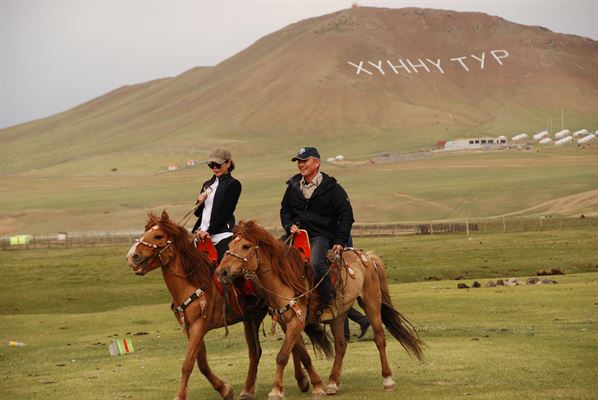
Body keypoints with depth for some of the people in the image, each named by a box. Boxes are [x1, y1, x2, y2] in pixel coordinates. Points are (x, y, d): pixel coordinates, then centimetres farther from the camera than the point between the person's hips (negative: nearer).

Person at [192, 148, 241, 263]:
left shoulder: (233, 184, -3)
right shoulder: (207, 184, 19)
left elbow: (226, 212, -10)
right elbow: (198, 213, 20)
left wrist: (209, 231, -13)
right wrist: (200, 202, -2)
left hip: (222, 234, -7)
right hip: (201, 233, 7)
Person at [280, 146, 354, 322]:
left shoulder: (331, 187, -1)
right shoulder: (293, 186, 12)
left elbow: (346, 215, 1)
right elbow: (285, 210, 23)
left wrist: (340, 241, -6)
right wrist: (290, 225, 1)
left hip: (321, 236, -5)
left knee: (316, 263, -34)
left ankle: (329, 305, -21)